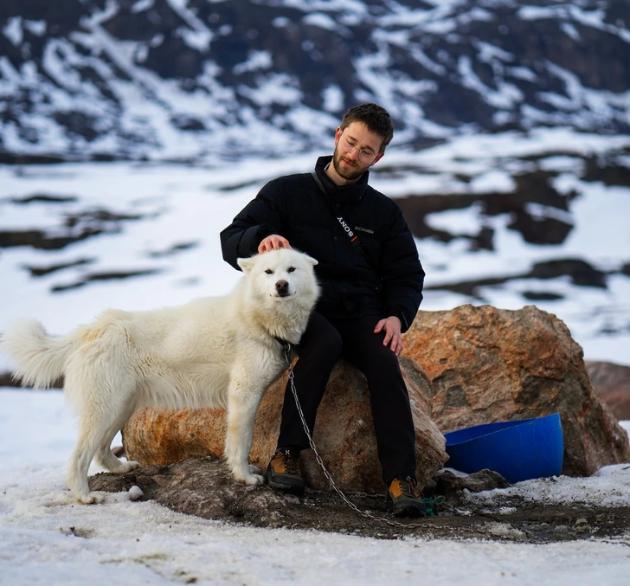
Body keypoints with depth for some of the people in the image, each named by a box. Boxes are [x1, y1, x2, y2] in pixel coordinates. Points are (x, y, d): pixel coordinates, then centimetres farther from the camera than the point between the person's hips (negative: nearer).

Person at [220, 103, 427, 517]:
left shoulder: (383, 212, 16)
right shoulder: (288, 192, 8)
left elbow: (407, 275, 18)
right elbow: (231, 242, 2)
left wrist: (397, 316, -3)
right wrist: (260, 240, -22)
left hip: (360, 313, 3)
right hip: (301, 308, -2)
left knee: (384, 361, -29)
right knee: (325, 342, -37)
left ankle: (402, 478, -34)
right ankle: (288, 454, -31)